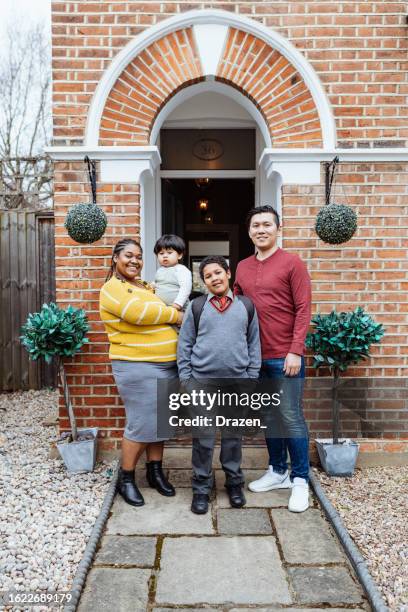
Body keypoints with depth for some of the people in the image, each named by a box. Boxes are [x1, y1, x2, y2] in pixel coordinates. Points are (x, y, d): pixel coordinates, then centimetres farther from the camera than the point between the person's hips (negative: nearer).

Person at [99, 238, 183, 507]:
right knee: (142, 425, -2)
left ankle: (155, 471, 30)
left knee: (159, 421, 15)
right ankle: (126, 479, 18)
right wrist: (177, 315, -12)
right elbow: (139, 312, -23)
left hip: (167, 366, 8)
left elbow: (162, 309, 27)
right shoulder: (112, 288, -8)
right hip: (138, 368, -8)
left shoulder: (146, 287, 18)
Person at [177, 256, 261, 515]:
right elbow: (185, 345, 4)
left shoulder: (246, 306, 4)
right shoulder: (196, 306, 2)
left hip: (237, 382, 1)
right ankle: (202, 488, 22)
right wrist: (186, 378, -1)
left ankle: (234, 483, 30)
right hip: (202, 382, -1)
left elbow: (254, 344, 7)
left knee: (233, 437, 13)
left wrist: (252, 377, 3)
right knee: (203, 439, 7)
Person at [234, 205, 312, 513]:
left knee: (291, 418, 1)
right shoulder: (242, 267, 11)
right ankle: (278, 471, 30)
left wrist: (295, 351, -15)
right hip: (256, 357, 5)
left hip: (285, 357, -5)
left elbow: (303, 309, -9)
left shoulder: (292, 263, -5)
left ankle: (300, 479, 17)